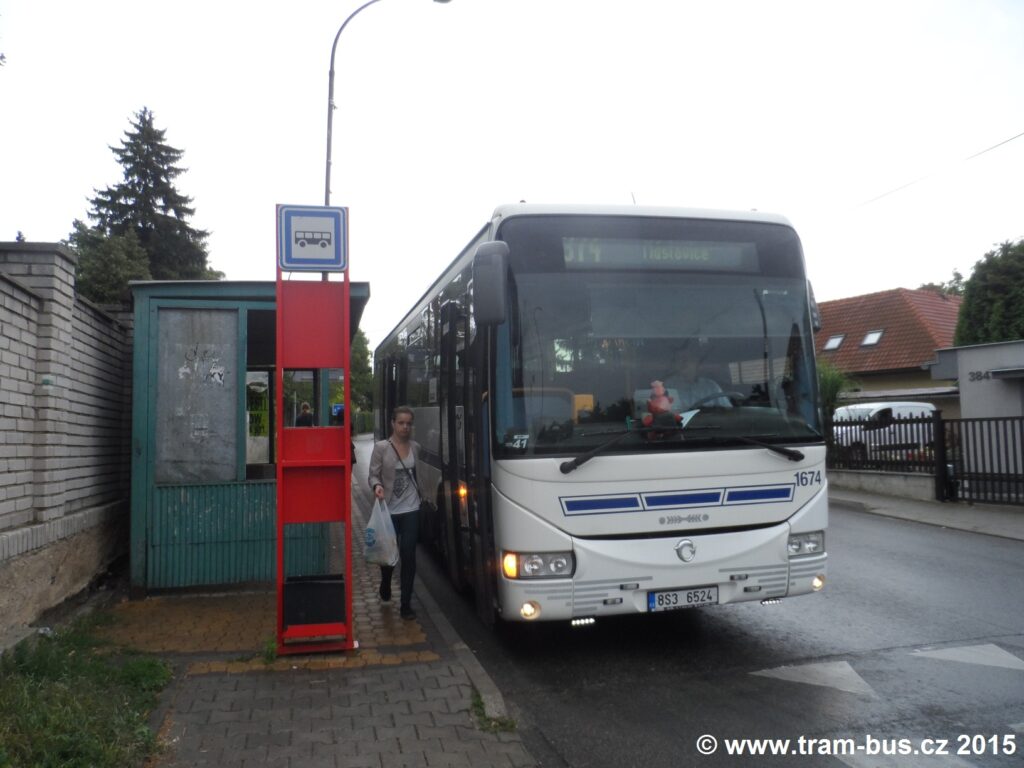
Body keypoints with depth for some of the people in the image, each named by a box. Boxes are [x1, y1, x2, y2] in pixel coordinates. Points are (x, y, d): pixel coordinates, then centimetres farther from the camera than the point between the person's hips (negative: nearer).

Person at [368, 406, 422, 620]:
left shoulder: (415, 447, 4)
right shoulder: (381, 447, -6)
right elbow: (373, 475, -6)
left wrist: (419, 493, 9)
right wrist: (377, 486, -25)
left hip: (411, 510, 2)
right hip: (389, 510, -2)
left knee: (408, 556, -1)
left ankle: (406, 605, 7)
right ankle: (385, 590, 43)